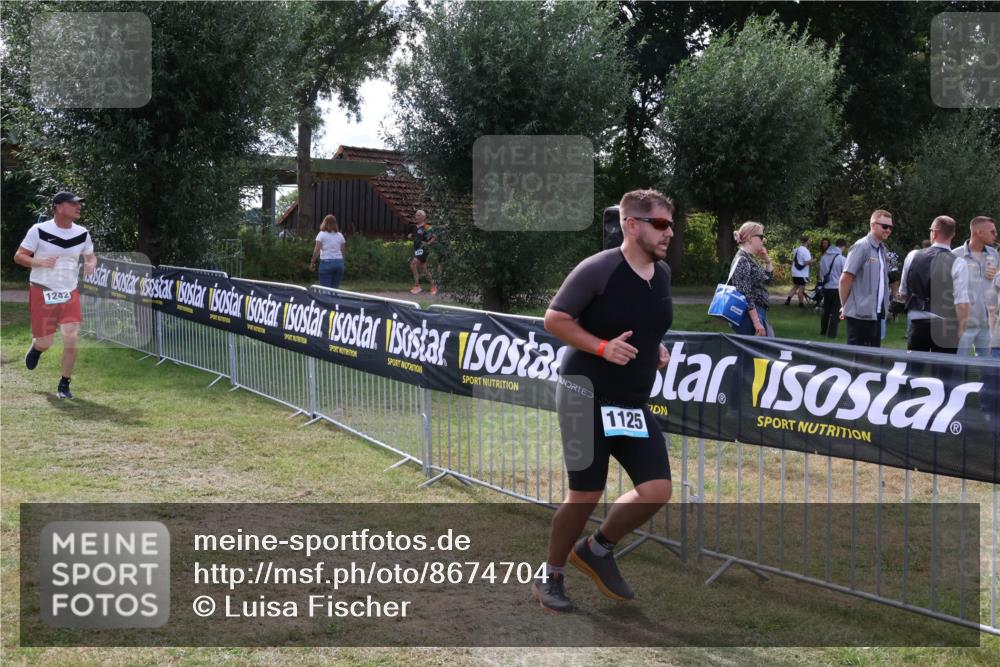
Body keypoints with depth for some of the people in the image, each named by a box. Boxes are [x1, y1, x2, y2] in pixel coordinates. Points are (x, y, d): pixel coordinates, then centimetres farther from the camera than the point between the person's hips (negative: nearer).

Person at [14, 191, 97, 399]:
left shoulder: (82, 233, 2)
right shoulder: (39, 230, -9)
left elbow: (91, 256, 16)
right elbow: (18, 256, -4)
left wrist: (91, 264, -8)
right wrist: (39, 262, -23)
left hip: (69, 293, 3)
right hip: (42, 292, -3)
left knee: (71, 338, -10)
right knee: (45, 342, 2)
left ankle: (64, 385, 6)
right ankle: (36, 347, 41)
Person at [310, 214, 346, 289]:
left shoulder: (322, 234, 0)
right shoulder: (340, 235, 11)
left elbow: (316, 250, -5)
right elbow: (342, 252, 11)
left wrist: (312, 263, 1)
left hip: (326, 262, -4)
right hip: (339, 262, 4)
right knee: (335, 289, 7)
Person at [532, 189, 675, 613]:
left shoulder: (663, 274, 8)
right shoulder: (597, 269, -14)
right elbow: (553, 319, -11)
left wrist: (658, 349, 6)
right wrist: (602, 347, -22)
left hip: (634, 404, 7)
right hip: (587, 397, -6)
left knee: (657, 490, -4)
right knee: (585, 497, -2)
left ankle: (598, 550, 21)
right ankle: (551, 577, 20)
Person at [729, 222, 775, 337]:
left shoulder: (750, 259, 13)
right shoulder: (742, 260, -15)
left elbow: (769, 279, 25)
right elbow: (745, 296, -21)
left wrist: (767, 260, 9)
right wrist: (757, 323, -23)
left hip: (758, 313, 10)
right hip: (750, 316, -10)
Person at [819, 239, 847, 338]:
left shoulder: (823, 257, 5)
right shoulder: (841, 259, -14)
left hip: (826, 287, 5)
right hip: (837, 288, -5)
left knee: (826, 310, 17)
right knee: (836, 312, 1)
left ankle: (823, 331, 22)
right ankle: (831, 333, -4)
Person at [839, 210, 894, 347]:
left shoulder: (882, 249, 13)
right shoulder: (861, 247, -11)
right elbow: (845, 279, -13)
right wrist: (845, 306, -6)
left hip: (876, 314, 8)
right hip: (860, 314, -8)